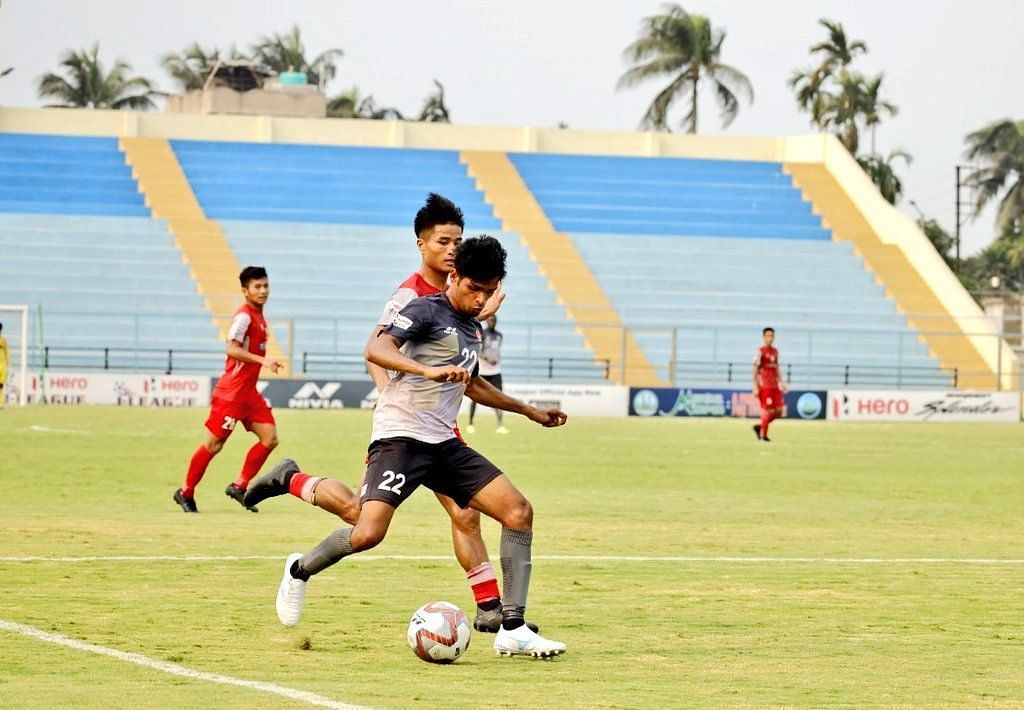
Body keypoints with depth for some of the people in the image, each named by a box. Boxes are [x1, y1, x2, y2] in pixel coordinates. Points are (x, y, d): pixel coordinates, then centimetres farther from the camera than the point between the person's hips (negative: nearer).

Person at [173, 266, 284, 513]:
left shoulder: (259, 316, 14)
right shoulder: (244, 316, -14)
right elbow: (232, 349, -25)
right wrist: (262, 360, -30)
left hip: (249, 391, 9)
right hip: (231, 391, -9)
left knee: (270, 438, -2)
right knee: (214, 443, -2)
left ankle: (239, 487, 8)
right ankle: (185, 492, 12)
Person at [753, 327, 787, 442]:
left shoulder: (775, 351, 14)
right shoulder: (760, 351, -7)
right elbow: (755, 370, -9)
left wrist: (781, 383, 14)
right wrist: (756, 387, -13)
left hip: (775, 386, 7)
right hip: (765, 386, -7)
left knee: (779, 411, 3)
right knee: (768, 410, -7)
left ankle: (759, 427, 19)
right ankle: (763, 435, 6)